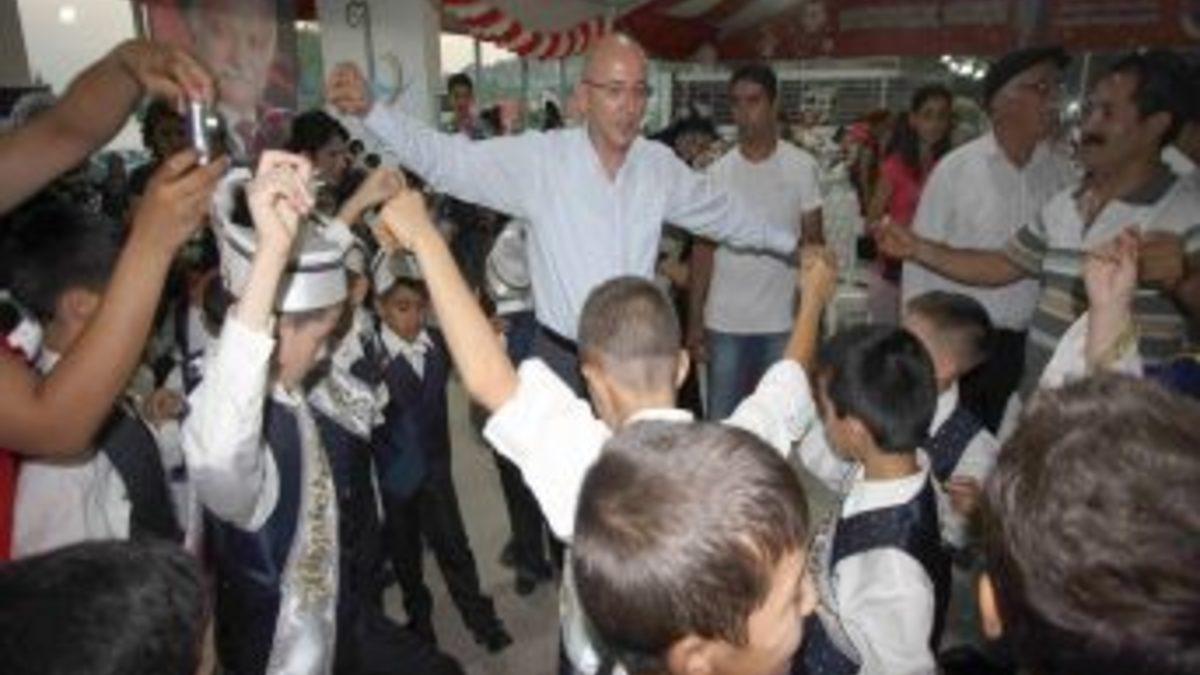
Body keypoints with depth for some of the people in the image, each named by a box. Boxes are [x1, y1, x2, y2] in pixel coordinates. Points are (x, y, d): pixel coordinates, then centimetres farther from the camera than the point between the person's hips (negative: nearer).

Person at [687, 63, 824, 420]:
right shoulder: (717, 172, 2)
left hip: (783, 323, -1)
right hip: (724, 323, 1)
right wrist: (694, 320, 0)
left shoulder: (802, 167, -1)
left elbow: (813, 241, 2)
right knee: (720, 419, 9)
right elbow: (704, 249, 4)